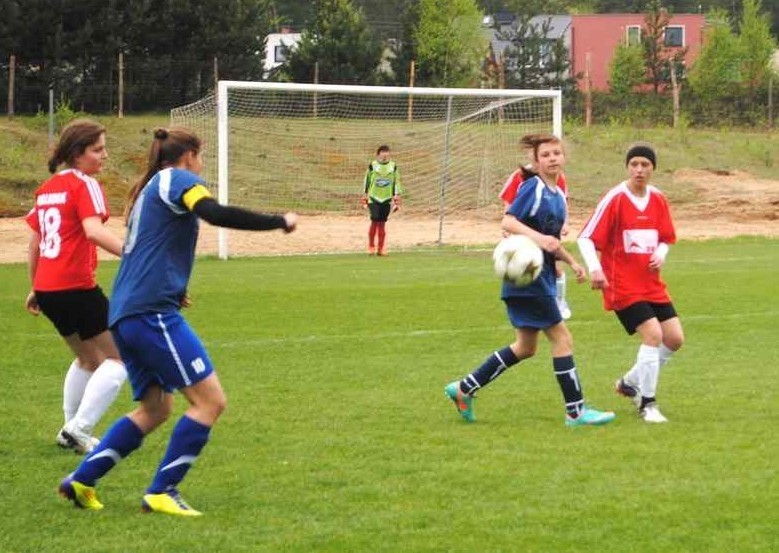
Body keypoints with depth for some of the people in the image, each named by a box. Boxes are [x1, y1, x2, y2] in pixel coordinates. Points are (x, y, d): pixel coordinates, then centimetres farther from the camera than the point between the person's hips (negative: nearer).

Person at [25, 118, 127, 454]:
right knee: (117, 359, 0)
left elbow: (34, 241, 22)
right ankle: (78, 429, -9)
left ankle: (72, 432, 26)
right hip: (76, 288, -9)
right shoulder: (84, 185, -8)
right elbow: (94, 230, -25)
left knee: (88, 358, 25)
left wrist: (35, 289, 30)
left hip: (47, 289, 9)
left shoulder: (47, 188, 16)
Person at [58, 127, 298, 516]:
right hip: (153, 312, -10)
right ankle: (161, 493, -9)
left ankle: (81, 481, 16)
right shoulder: (177, 180, -2)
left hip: (125, 314, 10)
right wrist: (280, 222, -15)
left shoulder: (148, 188, 25)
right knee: (210, 400, -9)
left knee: (154, 410, 19)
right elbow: (216, 214, -21)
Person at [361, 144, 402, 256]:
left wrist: (396, 199, 8)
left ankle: (381, 248, 8)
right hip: (374, 197, -2)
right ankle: (371, 246, 1)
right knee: (375, 221, -11)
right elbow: (367, 181, 7)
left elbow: (396, 183, 11)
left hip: (386, 199, 2)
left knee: (382, 223, 2)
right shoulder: (372, 166, 1)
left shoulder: (393, 167, 6)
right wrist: (365, 197, 7)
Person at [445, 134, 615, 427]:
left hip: (542, 276, 10)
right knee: (562, 338, -8)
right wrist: (537, 237, -34)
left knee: (526, 347, 15)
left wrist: (571, 262, 12)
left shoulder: (558, 195, 15)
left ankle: (463, 389, 22)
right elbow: (507, 222, -21)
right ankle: (575, 411, -3)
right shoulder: (533, 188, -11)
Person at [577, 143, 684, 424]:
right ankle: (647, 404, -6)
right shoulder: (615, 199, -11)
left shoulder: (658, 199, 6)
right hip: (623, 285, -7)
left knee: (674, 338, 2)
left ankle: (631, 383, 23)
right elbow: (586, 238, -12)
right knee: (653, 334, -19)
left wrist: (660, 255, -4)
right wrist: (594, 270, -27)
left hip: (652, 283, 7)